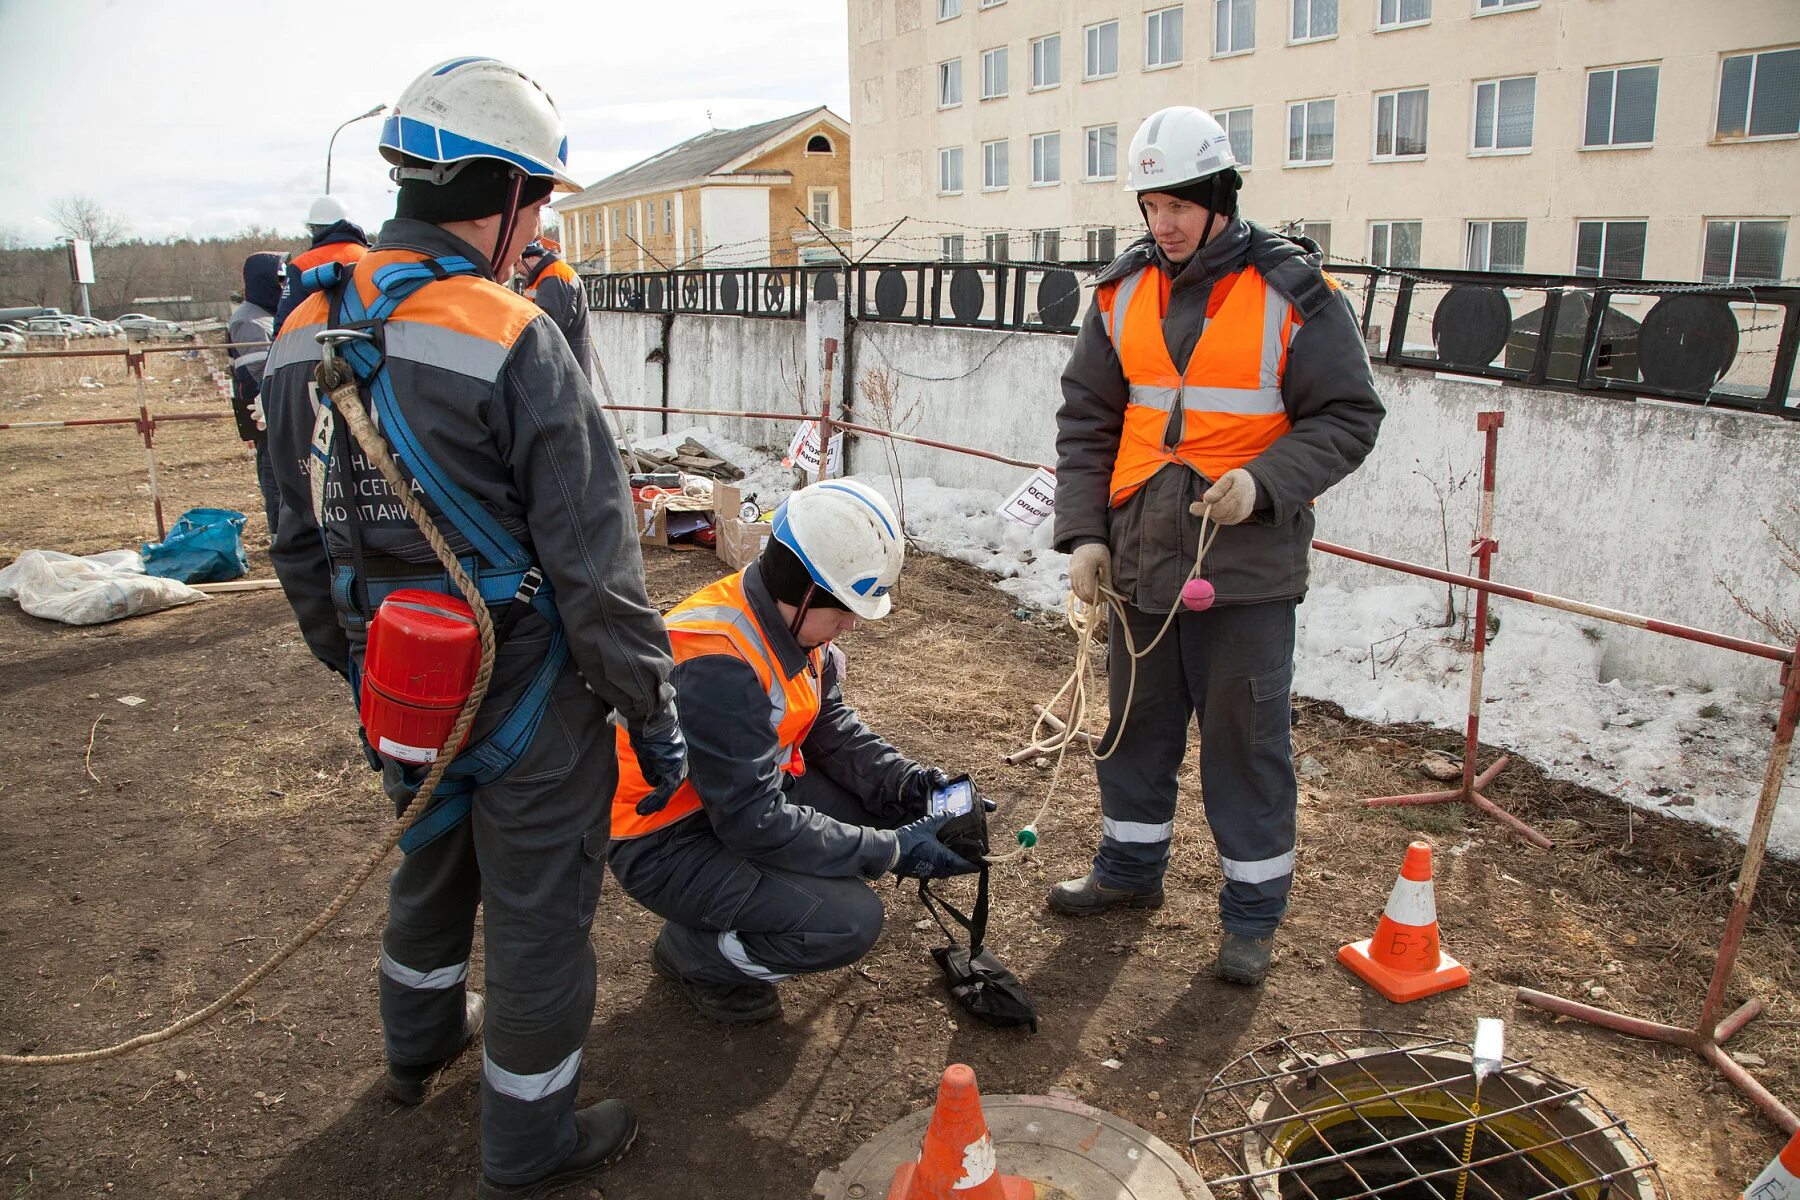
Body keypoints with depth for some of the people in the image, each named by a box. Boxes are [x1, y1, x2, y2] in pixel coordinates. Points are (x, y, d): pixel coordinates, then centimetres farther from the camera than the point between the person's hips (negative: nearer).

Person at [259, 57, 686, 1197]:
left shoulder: (307, 333, 1)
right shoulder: (511, 341, -23)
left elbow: (303, 548, 10)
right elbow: (594, 568, -22)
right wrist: (653, 712, -11)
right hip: (521, 707, -7)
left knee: (431, 862, 30)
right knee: (539, 917, 11)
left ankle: (422, 1040, 55)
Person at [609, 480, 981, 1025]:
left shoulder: (798, 620, -4)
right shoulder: (716, 663, -32)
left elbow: (832, 726, 6)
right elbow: (755, 823, -30)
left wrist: (908, 782, -11)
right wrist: (892, 851, -25)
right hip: (668, 843, -9)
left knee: (889, 802, -1)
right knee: (851, 920, -22)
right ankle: (692, 951, 3)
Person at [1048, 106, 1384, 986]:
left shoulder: (1293, 293, -7)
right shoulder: (1123, 291, 6)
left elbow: (1348, 417, -5)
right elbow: (1086, 418, 10)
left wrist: (1264, 483, -21)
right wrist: (1084, 532, 1)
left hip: (1247, 562, -4)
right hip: (1139, 556, 5)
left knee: (1246, 737, 4)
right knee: (1137, 719, 18)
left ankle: (1253, 911, 22)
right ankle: (1131, 865, 38)